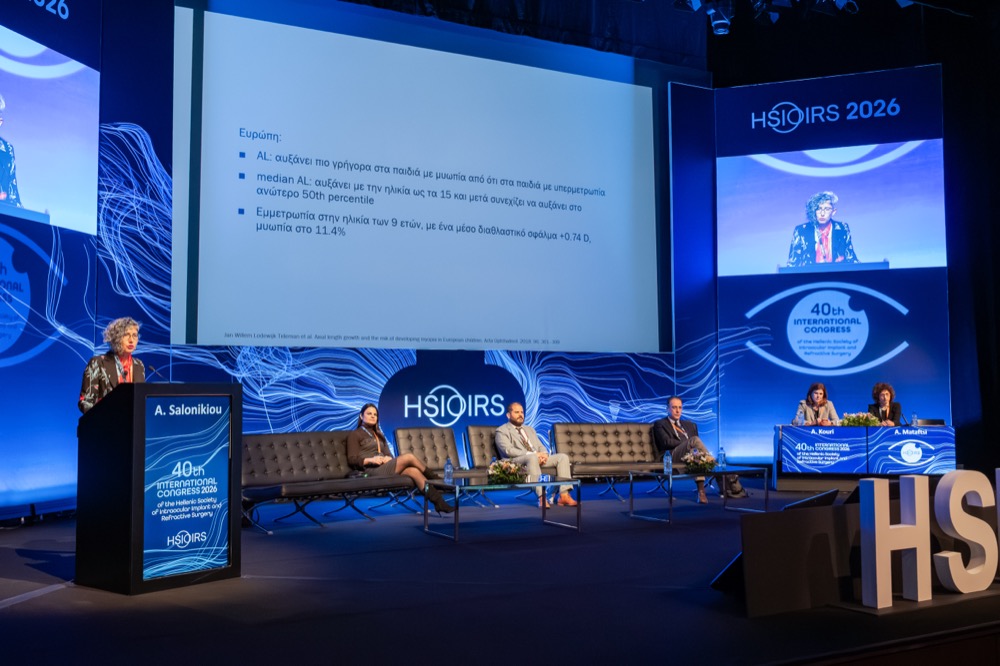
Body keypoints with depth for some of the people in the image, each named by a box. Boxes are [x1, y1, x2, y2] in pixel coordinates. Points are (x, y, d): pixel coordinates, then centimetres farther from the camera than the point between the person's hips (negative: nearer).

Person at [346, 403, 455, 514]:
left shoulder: (378, 434, 30)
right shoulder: (355, 435, 9)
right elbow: (352, 459, -2)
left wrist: (389, 458, -5)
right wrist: (370, 460, -19)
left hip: (385, 467, 6)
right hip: (372, 470, -6)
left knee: (413, 471, -28)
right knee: (409, 457, -26)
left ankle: (438, 502, -37)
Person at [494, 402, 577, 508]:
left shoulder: (530, 429, 29)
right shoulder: (501, 431, 5)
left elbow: (540, 446, 19)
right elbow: (508, 451, -11)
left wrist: (544, 454, -8)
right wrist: (533, 454, -19)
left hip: (538, 458, 7)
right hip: (517, 462, -7)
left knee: (563, 456, -14)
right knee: (532, 458, -40)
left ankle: (564, 495, -25)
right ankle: (541, 497, -47)